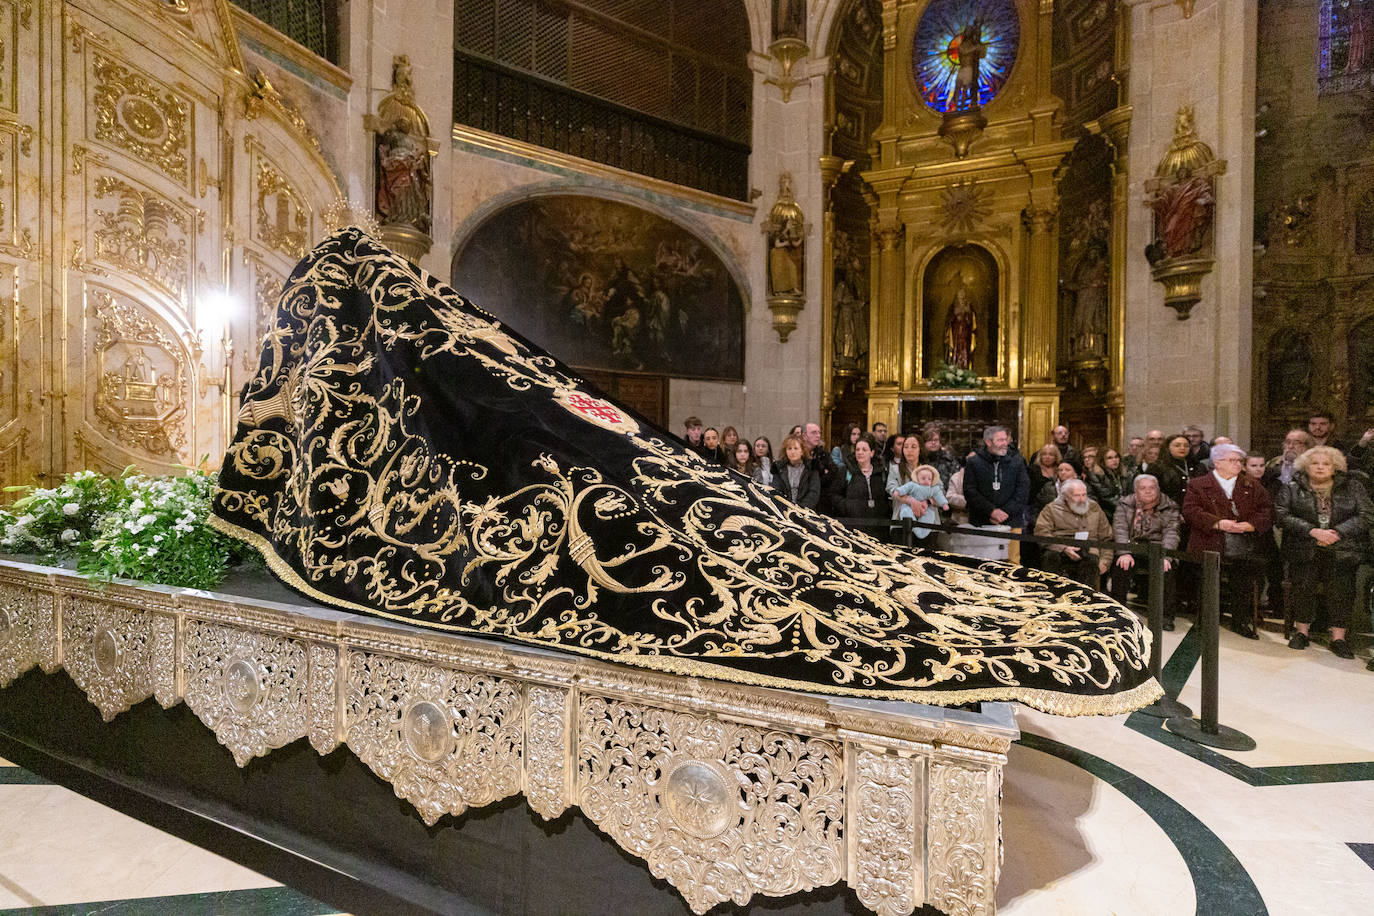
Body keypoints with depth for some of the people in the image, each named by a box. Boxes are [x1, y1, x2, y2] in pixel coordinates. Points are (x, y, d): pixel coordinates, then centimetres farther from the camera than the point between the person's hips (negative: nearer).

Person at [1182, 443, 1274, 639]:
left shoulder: (1252, 487, 17)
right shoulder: (1198, 485, 5)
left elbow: (1267, 511, 8)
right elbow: (1190, 511, -6)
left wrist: (1251, 525, -10)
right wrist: (1217, 523, -18)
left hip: (1244, 550, 3)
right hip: (1211, 548, -3)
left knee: (1243, 588, 2)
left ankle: (1240, 621, 19)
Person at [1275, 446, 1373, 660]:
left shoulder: (1353, 487, 13)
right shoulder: (1292, 489, 10)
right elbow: (1282, 515, -2)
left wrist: (1337, 532, -11)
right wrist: (1313, 531, -15)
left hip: (1342, 549, 1)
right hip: (1305, 549, 0)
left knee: (1342, 583, -23)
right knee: (1304, 580, -23)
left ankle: (1338, 636, -14)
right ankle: (1302, 629, -9)